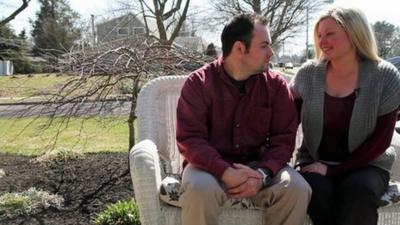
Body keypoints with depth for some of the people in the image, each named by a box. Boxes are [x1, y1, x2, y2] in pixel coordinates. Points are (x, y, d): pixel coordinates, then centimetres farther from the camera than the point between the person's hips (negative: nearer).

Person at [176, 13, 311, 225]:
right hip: (211, 165, -2)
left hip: (258, 165, 3)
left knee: (297, 187, -24)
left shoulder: (276, 85, 0)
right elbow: (190, 139, -13)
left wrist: (262, 174, -22)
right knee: (200, 189, -35)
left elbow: (283, 139, -3)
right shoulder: (199, 83, -7)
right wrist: (226, 173, -27)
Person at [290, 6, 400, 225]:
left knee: (359, 191, -33)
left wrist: (332, 170, -14)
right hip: (314, 162, 1)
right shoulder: (308, 73, -1)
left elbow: (381, 139, -7)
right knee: (315, 191, -31)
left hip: (365, 165, -1)